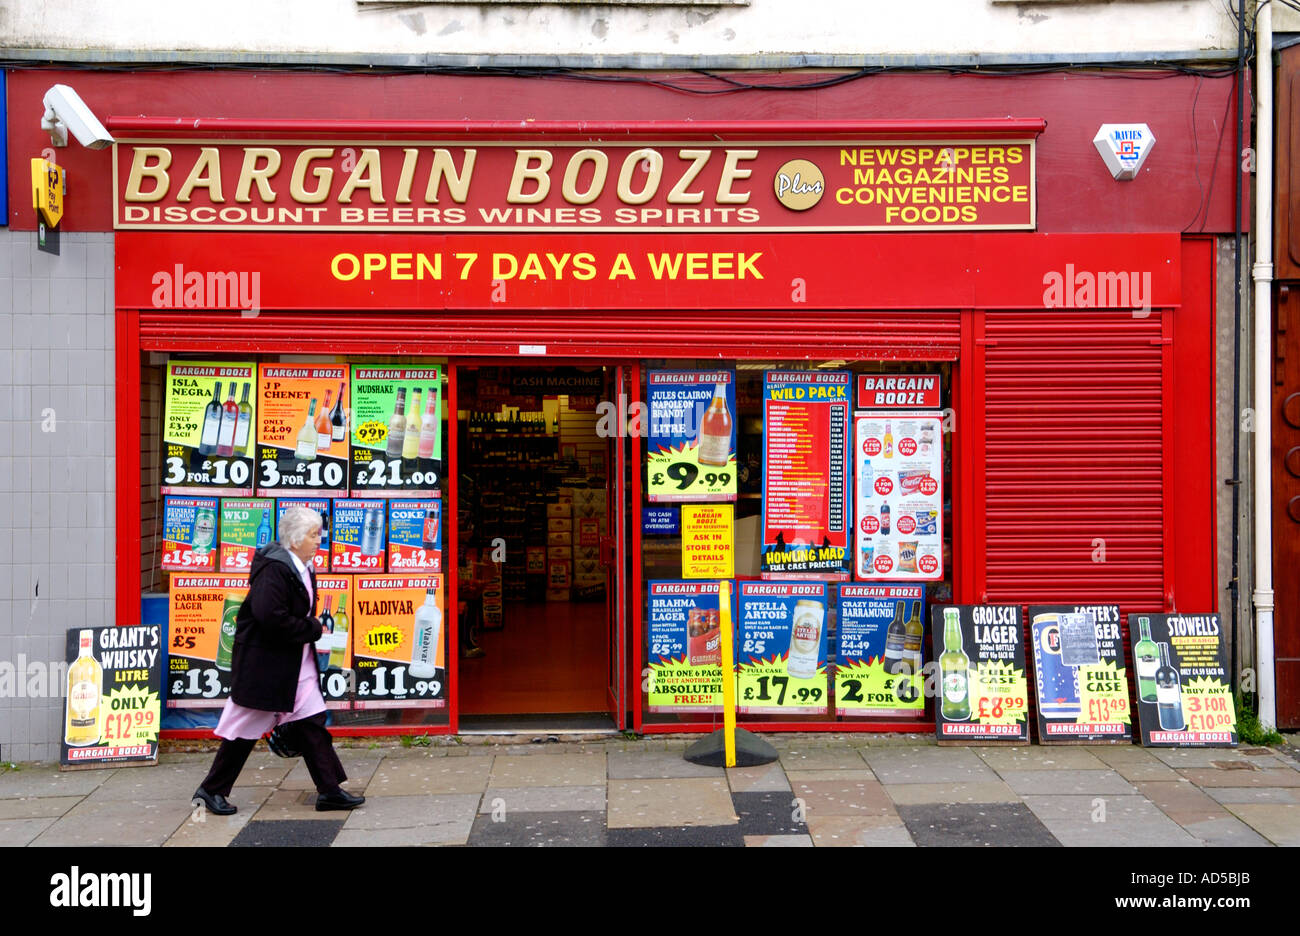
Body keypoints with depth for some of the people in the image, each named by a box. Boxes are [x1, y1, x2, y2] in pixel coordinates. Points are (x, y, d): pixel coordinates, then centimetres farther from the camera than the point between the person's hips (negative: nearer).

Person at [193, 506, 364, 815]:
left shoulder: (303, 569, 9)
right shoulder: (274, 568, -21)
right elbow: (270, 617, -30)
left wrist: (313, 630, 3)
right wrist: (313, 629, -20)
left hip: (296, 662, 9)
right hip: (263, 662, -9)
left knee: (312, 723, 7)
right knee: (246, 728, 4)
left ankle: (329, 791, 11)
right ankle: (211, 790, 21)